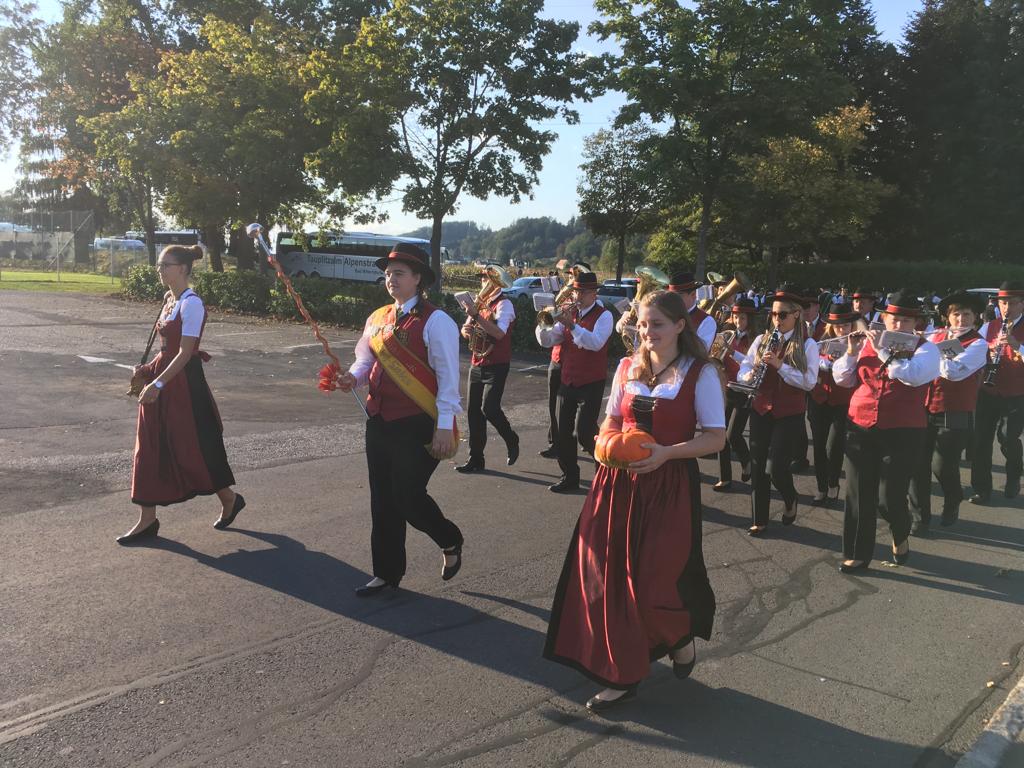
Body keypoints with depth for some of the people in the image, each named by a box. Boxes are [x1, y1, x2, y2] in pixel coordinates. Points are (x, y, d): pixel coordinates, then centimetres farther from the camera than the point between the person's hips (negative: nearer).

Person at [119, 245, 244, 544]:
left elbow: (185, 353, -20)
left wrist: (158, 383, -24)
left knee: (195, 448, 3)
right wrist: (148, 370, 9)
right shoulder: (169, 299, 11)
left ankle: (229, 499, 25)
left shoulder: (191, 304, -16)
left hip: (183, 383, -9)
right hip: (161, 380, 9)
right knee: (150, 449, 8)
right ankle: (147, 519, 16)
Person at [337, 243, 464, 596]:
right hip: (379, 421, 7)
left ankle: (450, 542, 26)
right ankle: (387, 573, 27)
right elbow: (366, 362, 18)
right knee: (382, 499, 12)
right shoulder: (377, 319, 10)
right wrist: (352, 377, -5)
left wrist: (444, 427, -16)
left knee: (408, 496, -4)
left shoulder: (435, 321, -11)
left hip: (417, 425, -7)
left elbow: (448, 377, -13)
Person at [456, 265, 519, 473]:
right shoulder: (480, 303, 13)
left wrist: (476, 316, -27)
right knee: (474, 411, 6)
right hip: (477, 364, 7)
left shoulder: (504, 304, -9)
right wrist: (466, 329, -7)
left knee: (489, 407, -16)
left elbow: (499, 332, -25)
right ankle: (476, 459, 14)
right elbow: (466, 331, 16)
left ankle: (511, 440, 12)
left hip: (496, 366, -7)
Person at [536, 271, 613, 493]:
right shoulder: (570, 314, 11)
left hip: (591, 383, -6)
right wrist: (543, 324, -13)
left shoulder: (603, 316, -7)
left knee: (584, 431, -13)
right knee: (563, 432, 8)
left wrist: (572, 325, -35)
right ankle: (569, 477, 20)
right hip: (568, 381, 6)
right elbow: (547, 341, 7)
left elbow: (596, 343, -25)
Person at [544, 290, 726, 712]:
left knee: (656, 581, -6)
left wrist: (667, 452, -20)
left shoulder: (700, 373, -5)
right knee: (612, 577, 3)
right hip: (619, 483, 5)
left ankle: (682, 636, 31)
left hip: (669, 486, -4)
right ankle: (622, 673, 19)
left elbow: (716, 437, -7)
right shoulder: (627, 368, 8)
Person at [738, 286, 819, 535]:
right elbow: (742, 371, 4)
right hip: (761, 409, 4)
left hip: (789, 413, -4)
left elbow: (809, 382, -14)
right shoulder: (761, 339, 5)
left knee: (776, 467, -9)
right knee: (757, 466, 6)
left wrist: (779, 365, -23)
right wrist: (749, 376, -19)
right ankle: (759, 519, 19)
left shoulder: (808, 345, -6)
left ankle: (790, 500, 24)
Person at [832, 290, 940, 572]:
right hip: (860, 429, 3)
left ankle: (900, 536, 31)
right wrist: (851, 351, -7)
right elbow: (842, 379, 8)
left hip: (903, 433, -3)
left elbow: (913, 375, -21)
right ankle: (857, 554, 16)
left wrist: (882, 350, -19)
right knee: (858, 495, 4)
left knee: (891, 497, -3)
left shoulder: (925, 348, -1)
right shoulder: (867, 343, 9)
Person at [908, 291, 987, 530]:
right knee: (918, 464, 1)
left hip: (955, 417, -4)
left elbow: (954, 372, -25)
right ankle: (920, 516, 16)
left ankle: (952, 504, 31)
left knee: (942, 467, -1)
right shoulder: (936, 337, 8)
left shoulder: (978, 344, -8)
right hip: (925, 410, 4)